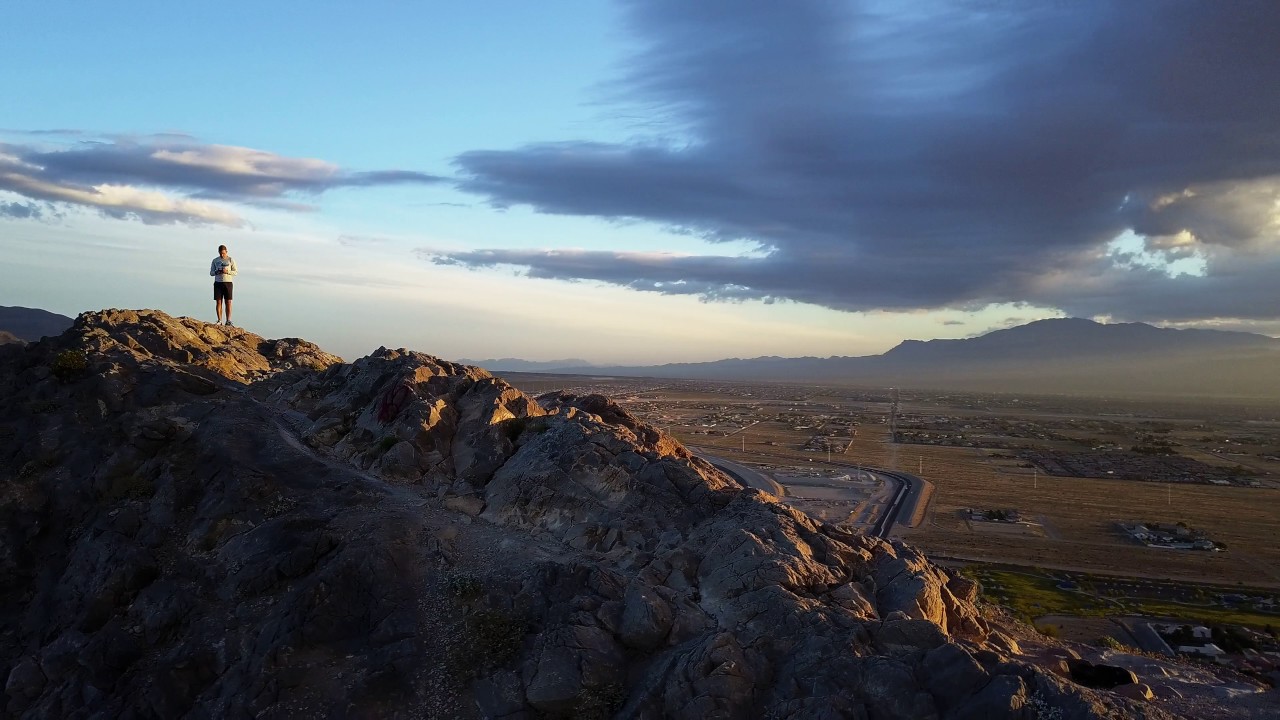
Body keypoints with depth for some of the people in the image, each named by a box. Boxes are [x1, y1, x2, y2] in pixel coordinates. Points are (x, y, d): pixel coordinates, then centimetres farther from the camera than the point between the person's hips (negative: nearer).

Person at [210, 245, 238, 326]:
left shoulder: (230, 260, 4)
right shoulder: (215, 260, 10)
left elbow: (235, 272, 2)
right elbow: (211, 272, 11)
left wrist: (227, 271, -17)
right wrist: (217, 272, -11)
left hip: (228, 283, -2)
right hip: (218, 283, 2)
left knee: (228, 303, -3)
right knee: (218, 302, -1)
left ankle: (228, 321, -1)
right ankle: (219, 321, 2)